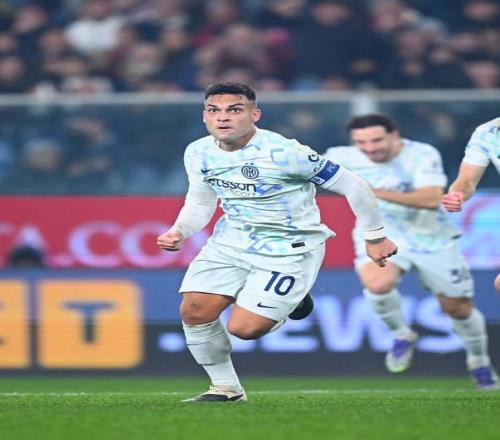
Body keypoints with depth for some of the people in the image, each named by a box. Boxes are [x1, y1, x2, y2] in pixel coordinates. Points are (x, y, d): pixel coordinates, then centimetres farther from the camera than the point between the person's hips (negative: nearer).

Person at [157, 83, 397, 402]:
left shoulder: (283, 153, -25)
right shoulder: (198, 154, -5)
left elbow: (354, 187, -15)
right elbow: (200, 202, 14)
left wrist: (375, 237, -5)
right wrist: (179, 232, -9)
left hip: (289, 249, -6)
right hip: (231, 240, 6)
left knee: (244, 328, -14)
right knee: (194, 312, -8)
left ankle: (293, 303, 19)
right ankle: (225, 387, 13)